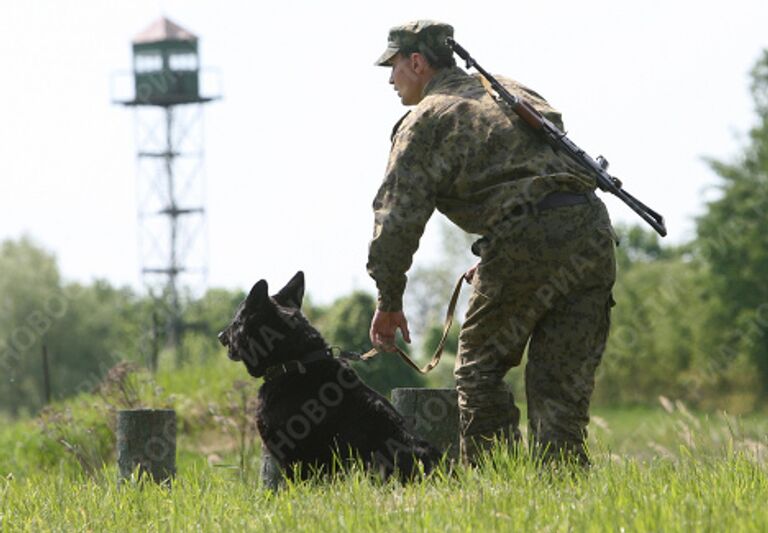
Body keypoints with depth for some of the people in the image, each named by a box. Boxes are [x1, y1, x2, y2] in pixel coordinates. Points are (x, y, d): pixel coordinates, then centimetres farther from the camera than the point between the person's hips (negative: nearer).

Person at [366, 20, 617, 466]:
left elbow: (399, 215, 0)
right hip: (593, 229, 6)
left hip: (529, 240, -6)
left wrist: (389, 300, 8)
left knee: (480, 369, 8)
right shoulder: (510, 90, 28)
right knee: (561, 382, 9)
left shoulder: (426, 120, 7)